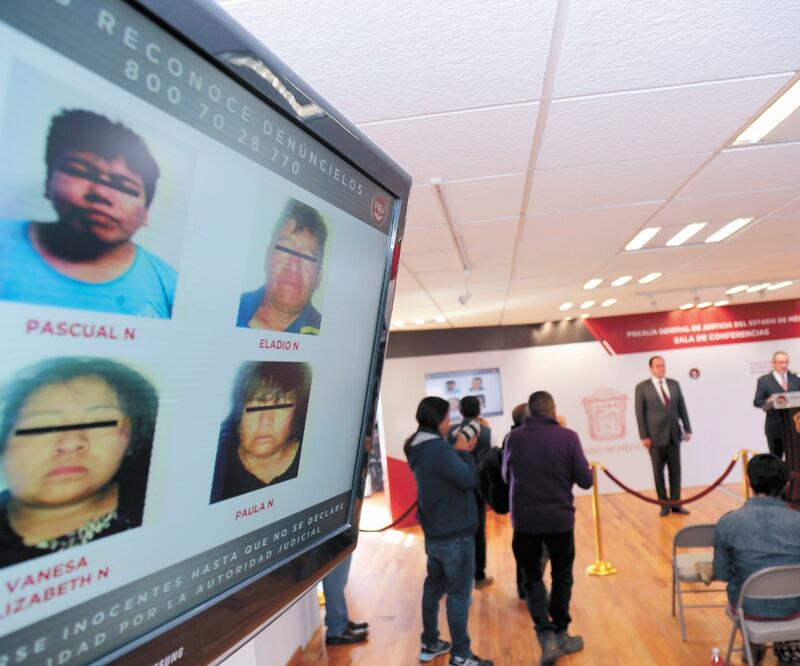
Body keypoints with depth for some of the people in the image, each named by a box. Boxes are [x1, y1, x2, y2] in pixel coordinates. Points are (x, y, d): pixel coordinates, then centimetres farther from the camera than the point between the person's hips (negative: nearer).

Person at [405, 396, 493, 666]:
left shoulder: (419, 449, 4)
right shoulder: (438, 448, -26)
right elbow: (469, 479, -25)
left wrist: (460, 452, 0)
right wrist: (463, 452, -11)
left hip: (434, 533, 9)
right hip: (454, 535, -9)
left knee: (433, 587, 19)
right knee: (459, 594, 5)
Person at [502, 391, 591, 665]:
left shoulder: (513, 438, -5)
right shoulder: (568, 437, -11)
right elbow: (585, 480, -7)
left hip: (524, 520, 1)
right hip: (559, 518, 0)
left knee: (531, 577, 16)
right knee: (561, 576, 20)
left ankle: (546, 635, 4)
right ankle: (560, 634, 32)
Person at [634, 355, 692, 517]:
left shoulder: (674, 384, 9)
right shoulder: (642, 387, -3)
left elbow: (682, 408, 10)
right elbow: (640, 413, -6)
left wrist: (687, 429, 5)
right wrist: (644, 436, -10)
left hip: (674, 434, 3)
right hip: (656, 435, -3)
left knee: (675, 470, 7)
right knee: (658, 472, 5)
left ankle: (675, 503, 18)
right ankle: (664, 504, 16)